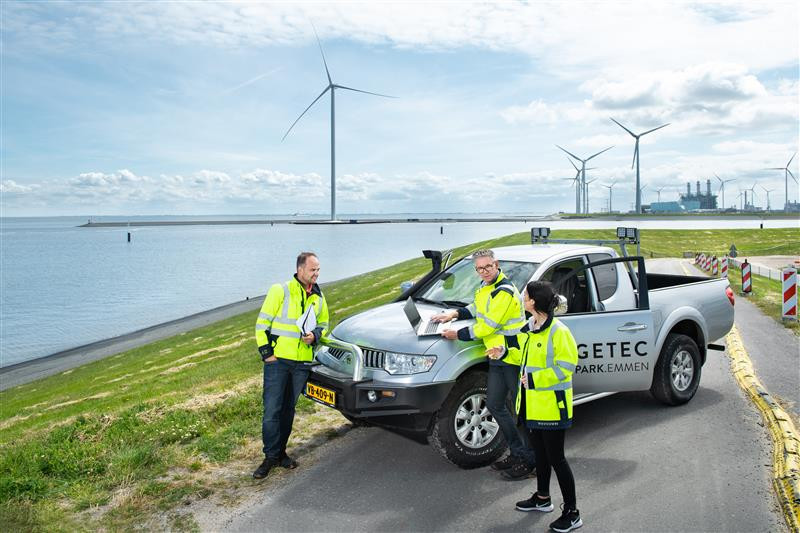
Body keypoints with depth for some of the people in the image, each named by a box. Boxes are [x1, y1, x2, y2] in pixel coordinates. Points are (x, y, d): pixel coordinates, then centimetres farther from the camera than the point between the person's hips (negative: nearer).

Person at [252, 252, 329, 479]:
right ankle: (271, 457, 8)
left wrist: (315, 336, -2)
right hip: (277, 360, -4)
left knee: (288, 409, 13)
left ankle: (280, 452, 25)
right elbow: (262, 323, -6)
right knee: (272, 410, -4)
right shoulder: (280, 290, -7)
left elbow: (323, 324, 21)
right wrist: (266, 353, -11)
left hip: (302, 363, 5)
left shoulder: (319, 298, 8)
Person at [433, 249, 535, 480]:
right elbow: (478, 308, 29)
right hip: (498, 357, 10)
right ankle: (518, 452, 26)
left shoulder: (504, 292, -21)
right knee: (494, 405, 14)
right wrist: (456, 313, 13)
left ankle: (530, 460, 10)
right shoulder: (485, 287, 11)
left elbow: (487, 326, -21)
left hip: (513, 357, -10)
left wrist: (458, 335, -12)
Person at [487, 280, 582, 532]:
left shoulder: (558, 331, -20)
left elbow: (565, 367, -20)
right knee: (540, 452, 22)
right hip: (533, 402, 9)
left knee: (555, 457, -1)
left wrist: (534, 378, -23)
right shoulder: (528, 328, 7)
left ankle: (572, 513, 13)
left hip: (552, 403, -9)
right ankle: (542, 498, 40)